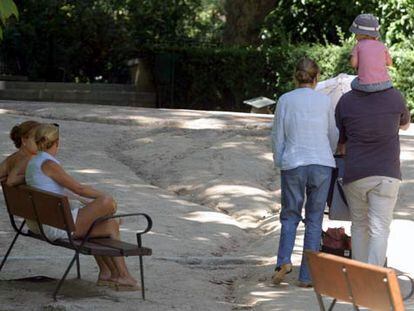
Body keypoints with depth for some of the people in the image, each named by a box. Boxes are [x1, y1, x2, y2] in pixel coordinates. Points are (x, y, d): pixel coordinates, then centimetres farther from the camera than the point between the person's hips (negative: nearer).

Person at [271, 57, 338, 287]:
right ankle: (306, 276, 5)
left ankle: (284, 260, -9)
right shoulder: (325, 101, 2)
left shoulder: (285, 100, 0)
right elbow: (333, 135, 13)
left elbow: (277, 137, 2)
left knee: (290, 216, 14)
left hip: (292, 165, 0)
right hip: (322, 164, 0)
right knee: (314, 219, 7)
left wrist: (279, 163, 17)